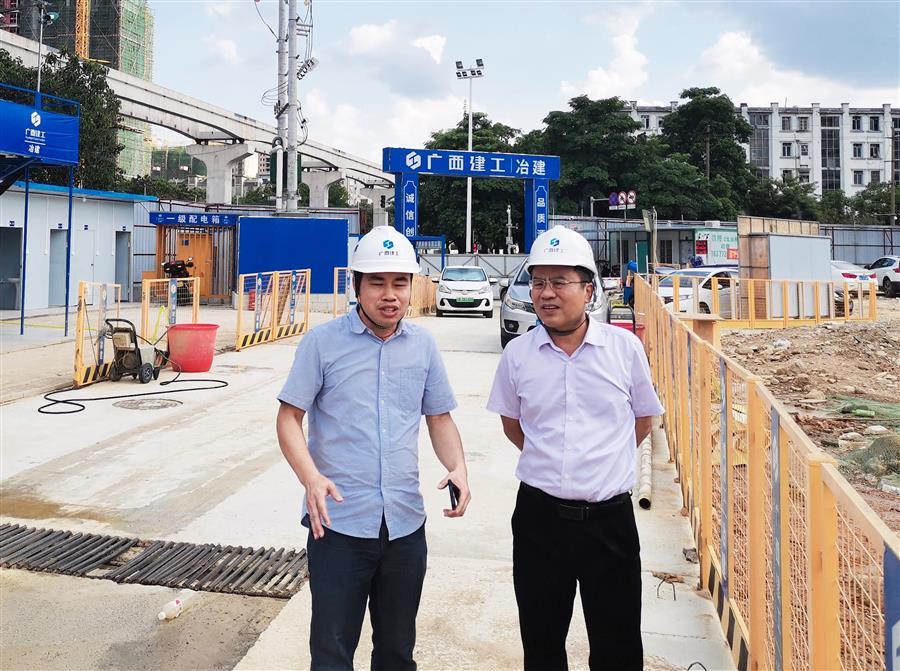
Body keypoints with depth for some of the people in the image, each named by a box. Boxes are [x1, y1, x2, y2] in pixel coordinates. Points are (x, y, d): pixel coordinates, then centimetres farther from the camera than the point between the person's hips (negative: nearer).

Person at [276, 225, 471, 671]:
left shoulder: (423, 346, 5)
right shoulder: (323, 342, -6)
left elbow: (439, 417, 11)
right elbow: (289, 417, -6)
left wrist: (457, 466, -8)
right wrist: (311, 477, -24)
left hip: (405, 523, 4)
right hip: (339, 523, -3)